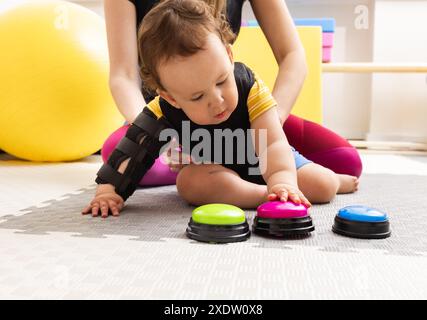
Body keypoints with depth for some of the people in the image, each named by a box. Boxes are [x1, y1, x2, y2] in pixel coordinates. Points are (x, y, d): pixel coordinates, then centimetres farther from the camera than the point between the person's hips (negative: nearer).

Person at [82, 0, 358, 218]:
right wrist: (109, 189, -39)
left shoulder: (250, 88, -32)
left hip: (260, 160, 1)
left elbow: (273, 143, -40)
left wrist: (282, 180, -58)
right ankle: (266, 195, -32)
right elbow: (133, 152, -25)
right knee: (190, 182, -34)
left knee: (324, 185, -11)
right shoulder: (165, 113, -29)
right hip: (214, 167, 0)